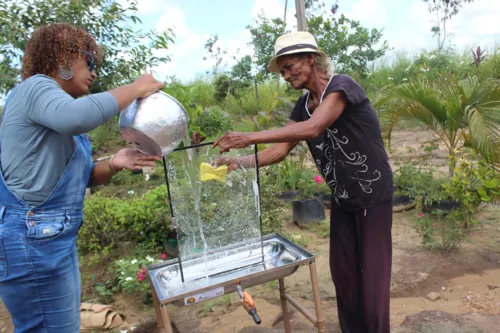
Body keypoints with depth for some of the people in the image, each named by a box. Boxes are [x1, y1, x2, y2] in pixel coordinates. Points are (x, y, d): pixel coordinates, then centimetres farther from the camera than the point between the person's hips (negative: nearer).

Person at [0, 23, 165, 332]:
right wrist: (136, 88, -21)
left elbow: (81, 176, 16)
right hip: (32, 239, -10)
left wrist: (114, 164, -3)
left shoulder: (58, 107, 19)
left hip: (54, 238, 10)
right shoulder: (35, 87, -8)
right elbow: (75, 116, -33)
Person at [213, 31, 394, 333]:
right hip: (343, 199, 7)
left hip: (374, 197, -7)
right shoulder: (302, 106, 4)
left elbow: (314, 128, -35)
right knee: (342, 270, 14)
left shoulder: (342, 86, -19)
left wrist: (250, 137, -38)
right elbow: (281, 150, -1)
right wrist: (239, 162, -16)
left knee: (373, 274, 0)